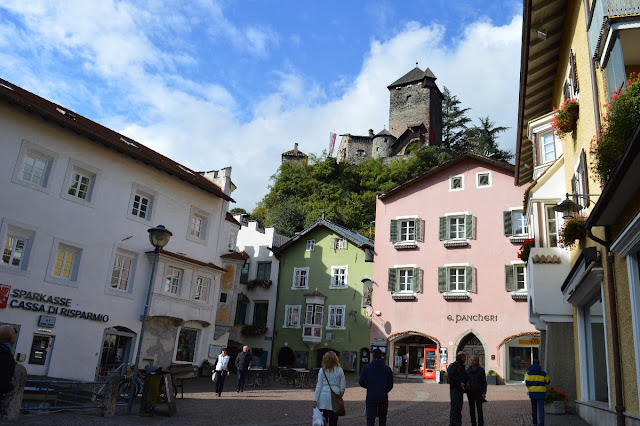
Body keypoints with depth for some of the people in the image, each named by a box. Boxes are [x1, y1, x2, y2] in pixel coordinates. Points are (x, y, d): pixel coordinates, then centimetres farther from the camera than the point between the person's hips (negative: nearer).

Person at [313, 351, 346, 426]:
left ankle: (323, 420, -10)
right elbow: (343, 386, 4)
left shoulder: (322, 370, 0)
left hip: (324, 397, 0)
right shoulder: (339, 370, 2)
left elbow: (319, 386, 0)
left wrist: (315, 399, 2)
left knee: (324, 416, 15)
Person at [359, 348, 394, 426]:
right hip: (383, 398, 2)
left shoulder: (366, 367, -5)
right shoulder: (387, 369, 0)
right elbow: (390, 385, 4)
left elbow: (361, 382, -6)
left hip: (371, 398, -2)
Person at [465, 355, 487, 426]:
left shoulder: (481, 370, -4)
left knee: (479, 408, -3)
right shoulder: (468, 370, 5)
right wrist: (466, 384, -8)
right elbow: (466, 379, 14)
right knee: (471, 409, 7)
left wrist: (484, 392, -7)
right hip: (470, 392, 3)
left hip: (478, 392, -3)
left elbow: (484, 382, -2)